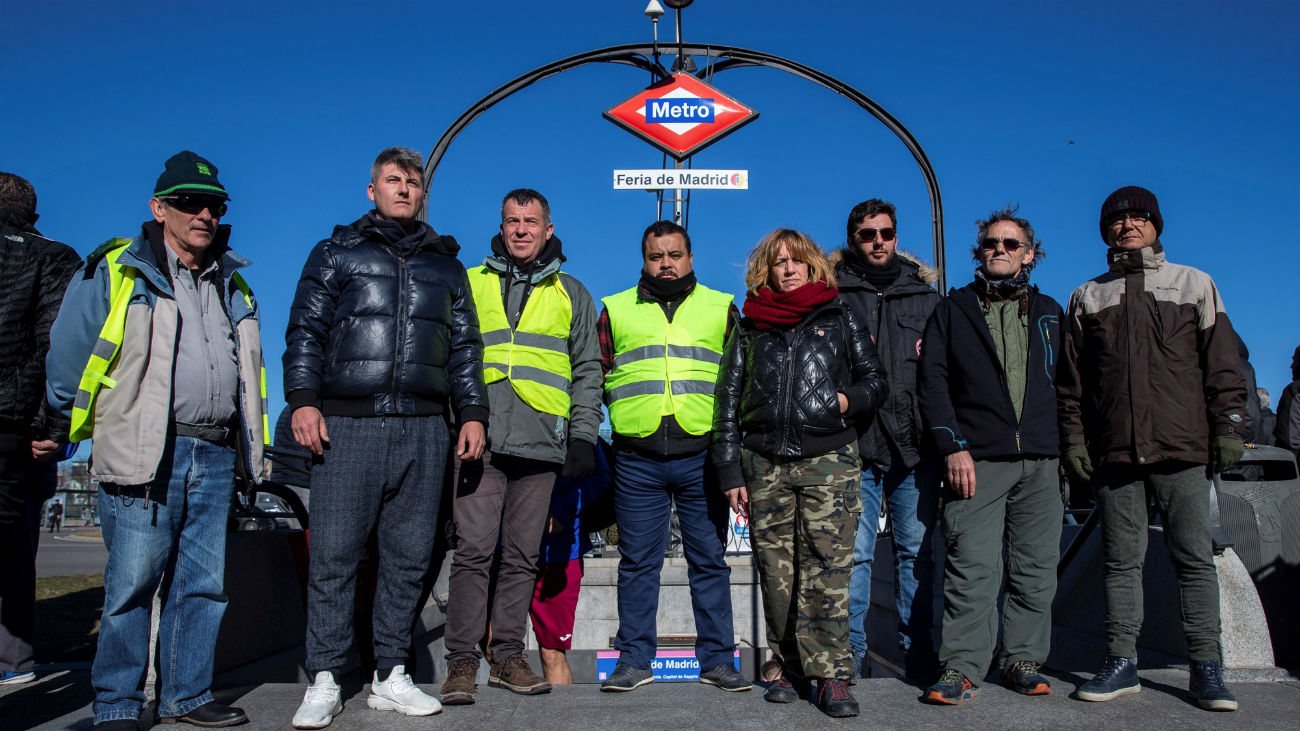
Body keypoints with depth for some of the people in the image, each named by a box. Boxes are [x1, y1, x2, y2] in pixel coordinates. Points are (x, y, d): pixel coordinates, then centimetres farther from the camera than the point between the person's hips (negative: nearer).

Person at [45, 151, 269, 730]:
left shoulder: (232, 284, 20)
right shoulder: (113, 272, 3)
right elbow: (67, 354, 6)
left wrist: (251, 447, 20)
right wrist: (67, 428, 11)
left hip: (215, 457, 5)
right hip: (144, 454, -5)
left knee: (204, 584, 7)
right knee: (132, 583, -2)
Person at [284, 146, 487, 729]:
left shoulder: (445, 265, 21)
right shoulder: (337, 253, 14)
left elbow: (465, 346, 18)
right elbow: (305, 331, 6)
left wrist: (472, 412, 7)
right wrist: (303, 400, -7)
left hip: (423, 430, 3)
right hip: (348, 424, -2)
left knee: (408, 558, 4)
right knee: (334, 557, -3)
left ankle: (390, 676, 14)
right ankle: (324, 681, 6)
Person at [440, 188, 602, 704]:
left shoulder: (571, 294, 17)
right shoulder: (470, 285, 16)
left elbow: (587, 369, 14)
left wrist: (583, 435, 3)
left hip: (541, 443, 1)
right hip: (479, 438, -1)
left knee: (522, 555, 5)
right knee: (473, 549, -6)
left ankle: (507, 656, 15)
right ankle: (462, 661, 3)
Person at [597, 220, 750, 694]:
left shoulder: (721, 308, 13)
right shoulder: (616, 310, 13)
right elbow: (597, 375, 16)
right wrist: (627, 408, 4)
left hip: (702, 455, 0)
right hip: (637, 460, 0)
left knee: (710, 559, 6)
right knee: (637, 561, 5)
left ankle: (717, 659, 16)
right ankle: (634, 660, 15)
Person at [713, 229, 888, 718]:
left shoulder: (841, 319, 12)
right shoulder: (749, 329, 15)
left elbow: (876, 379, 14)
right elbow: (728, 402, 13)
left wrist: (852, 398, -9)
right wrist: (730, 472, 6)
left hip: (829, 461, -2)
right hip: (765, 463, 2)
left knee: (827, 568, -8)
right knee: (776, 571, 4)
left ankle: (832, 675, -2)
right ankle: (791, 668, 16)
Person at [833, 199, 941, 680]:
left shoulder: (925, 294, 17)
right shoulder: (831, 294, 8)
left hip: (915, 443, 3)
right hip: (853, 442, -2)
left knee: (916, 549, 7)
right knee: (853, 552, -1)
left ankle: (917, 650, 18)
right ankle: (851, 650, 11)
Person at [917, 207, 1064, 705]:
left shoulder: (1048, 312, 18)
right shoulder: (953, 310, 10)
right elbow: (933, 382, 2)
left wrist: (1066, 451, 10)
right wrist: (953, 447, -8)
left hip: (1041, 462, 3)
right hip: (976, 459, -3)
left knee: (1036, 567, 6)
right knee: (973, 566, -9)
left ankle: (1022, 660, 18)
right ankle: (961, 668, -3)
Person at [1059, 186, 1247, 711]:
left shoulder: (1194, 284, 13)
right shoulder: (1087, 297, 15)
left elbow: (1222, 365, 8)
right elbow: (1071, 379, 12)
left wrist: (1228, 428, -1)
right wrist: (1073, 440, 3)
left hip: (1183, 450, -1)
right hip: (1113, 452, 1)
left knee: (1194, 558, 0)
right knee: (1121, 560, 4)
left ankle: (1206, 668, 8)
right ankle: (1121, 663, 10)